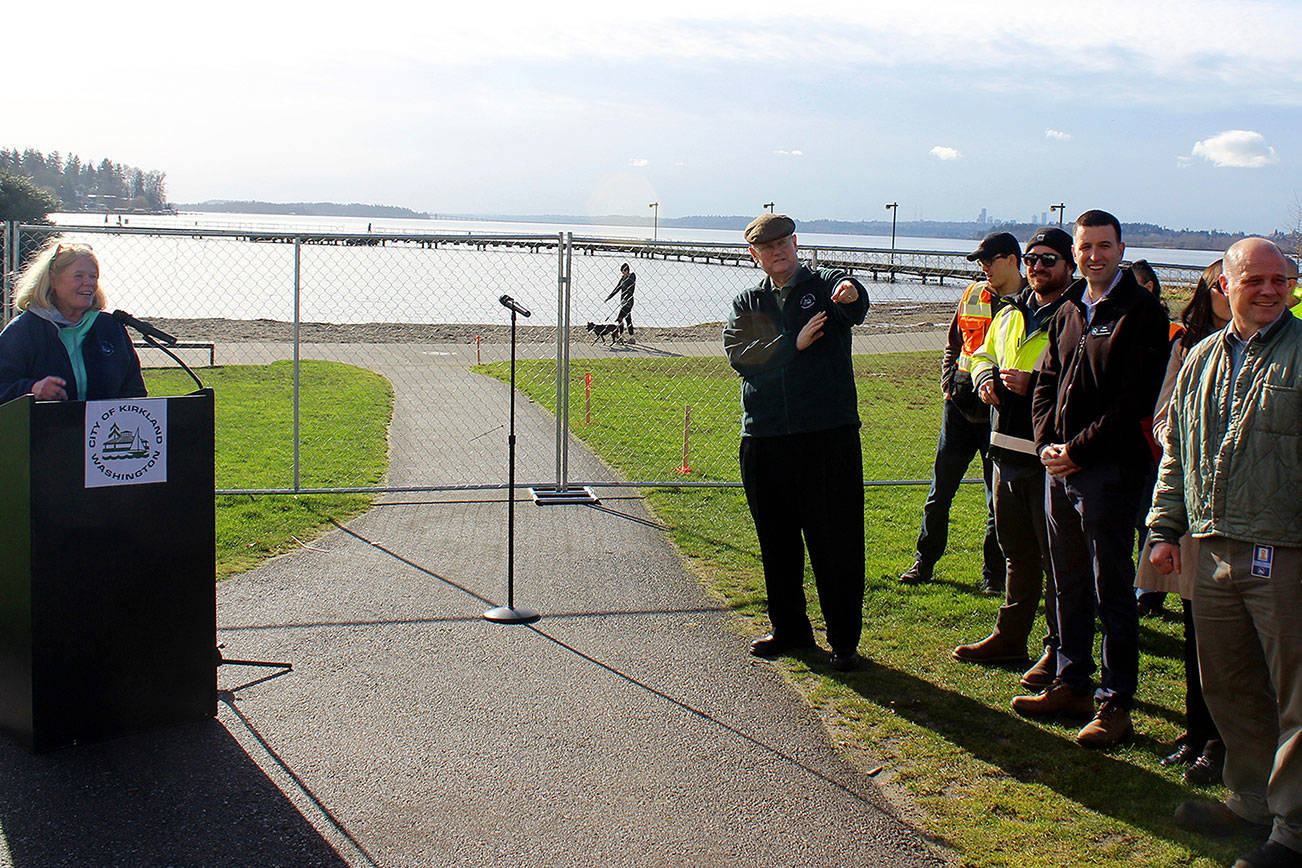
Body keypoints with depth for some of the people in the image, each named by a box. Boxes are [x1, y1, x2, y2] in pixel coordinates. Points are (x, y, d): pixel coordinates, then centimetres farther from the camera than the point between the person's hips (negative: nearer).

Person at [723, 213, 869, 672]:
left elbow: (854, 306, -21)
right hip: (764, 438, 4)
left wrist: (852, 293, -45)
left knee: (837, 541, -2)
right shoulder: (747, 303, 14)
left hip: (829, 433, -4)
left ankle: (844, 639, 8)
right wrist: (793, 343, -13)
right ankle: (789, 629, 26)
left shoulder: (824, 285, 4)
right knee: (777, 540, 12)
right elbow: (738, 355, -2)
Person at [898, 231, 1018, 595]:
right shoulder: (972, 295, 10)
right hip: (961, 404, 4)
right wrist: (948, 383, 6)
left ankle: (994, 574, 15)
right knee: (941, 487, 8)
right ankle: (924, 562, 20)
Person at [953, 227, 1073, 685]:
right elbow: (983, 354, 29)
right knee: (1016, 551, 19)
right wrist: (985, 377, 7)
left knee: (1055, 556, 1)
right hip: (1007, 451, 8)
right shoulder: (1009, 314, 14)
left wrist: (1033, 384, -22)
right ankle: (1010, 635, 31)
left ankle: (1058, 649, 11)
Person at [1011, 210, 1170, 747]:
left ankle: (1115, 702, 6)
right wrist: (1047, 441, -1)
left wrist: (1079, 450, -15)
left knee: (1112, 591, -1)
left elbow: (1137, 399, -14)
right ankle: (1071, 684, 25)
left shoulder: (1142, 313, -8)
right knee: (1069, 585, 14)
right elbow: (1045, 383, 16)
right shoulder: (1068, 313, 14)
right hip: (1060, 467, 7)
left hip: (1109, 468, -7)